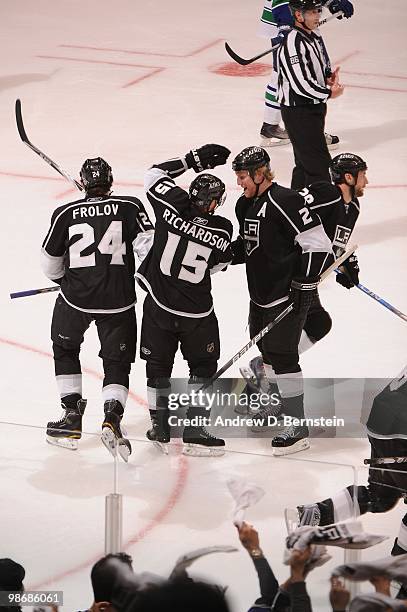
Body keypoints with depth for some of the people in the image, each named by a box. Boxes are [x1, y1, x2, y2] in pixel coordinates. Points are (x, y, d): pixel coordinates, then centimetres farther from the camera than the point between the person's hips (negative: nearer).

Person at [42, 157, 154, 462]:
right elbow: (148, 245, -12)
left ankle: (72, 416, 20)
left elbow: (50, 263, 9)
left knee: (65, 349, 25)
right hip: (119, 300, 0)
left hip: (75, 298, 0)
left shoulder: (65, 214, 0)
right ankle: (112, 417, -11)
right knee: (117, 361, 12)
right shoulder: (130, 207, -3)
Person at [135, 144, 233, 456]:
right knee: (203, 366, 14)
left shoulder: (174, 206, -12)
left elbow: (155, 173, 3)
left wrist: (194, 159, 5)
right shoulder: (222, 230, -11)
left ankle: (160, 428, 20)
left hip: (159, 304, 1)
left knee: (158, 365, 16)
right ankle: (195, 432, 7)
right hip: (197, 311, -1)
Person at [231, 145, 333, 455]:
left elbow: (318, 245, -22)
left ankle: (298, 427, -7)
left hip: (289, 294, -9)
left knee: (282, 354, -11)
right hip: (261, 293, 9)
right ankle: (279, 402, 41)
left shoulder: (286, 202, -20)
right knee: (266, 347, 20)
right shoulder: (246, 205, 9)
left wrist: (305, 286, -21)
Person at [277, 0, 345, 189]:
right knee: (318, 161, -9)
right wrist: (329, 93, -17)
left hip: (314, 108, 10)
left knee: (304, 161, 17)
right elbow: (300, 84, -27)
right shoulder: (292, 43, -22)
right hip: (297, 111, -10)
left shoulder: (314, 38, 9)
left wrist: (328, 76, 1)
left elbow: (322, 66, 25)